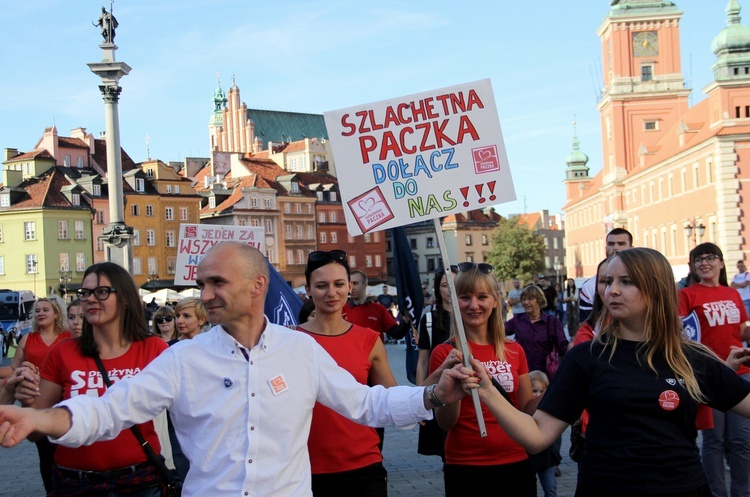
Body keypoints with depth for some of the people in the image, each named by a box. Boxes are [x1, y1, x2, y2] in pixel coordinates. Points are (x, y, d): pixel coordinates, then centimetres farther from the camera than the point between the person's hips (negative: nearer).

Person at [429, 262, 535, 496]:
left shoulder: (514, 351, 3)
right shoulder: (445, 353, -6)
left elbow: (527, 411, 11)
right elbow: (445, 423, -9)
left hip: (516, 464, 3)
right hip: (465, 469, -3)